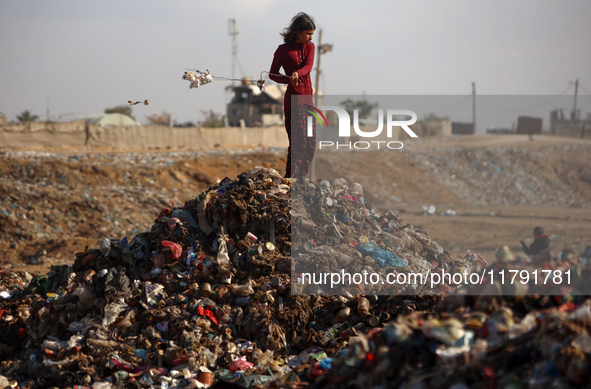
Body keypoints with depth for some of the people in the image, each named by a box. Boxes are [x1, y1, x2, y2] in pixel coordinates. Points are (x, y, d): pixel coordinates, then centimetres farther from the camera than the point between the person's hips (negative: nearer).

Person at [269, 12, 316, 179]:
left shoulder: (310, 47, 10)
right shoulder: (283, 50, -4)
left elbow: (308, 66, -7)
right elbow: (272, 74, 2)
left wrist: (298, 73, -28)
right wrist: (289, 80, -15)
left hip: (308, 99, 6)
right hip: (293, 101, -6)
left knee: (311, 142, 7)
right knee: (299, 142, -11)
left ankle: (301, 177, 17)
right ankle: (290, 179, -6)